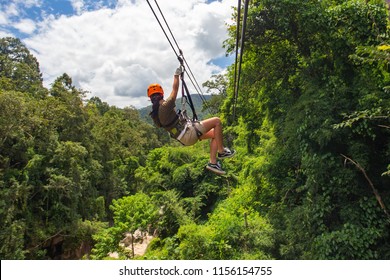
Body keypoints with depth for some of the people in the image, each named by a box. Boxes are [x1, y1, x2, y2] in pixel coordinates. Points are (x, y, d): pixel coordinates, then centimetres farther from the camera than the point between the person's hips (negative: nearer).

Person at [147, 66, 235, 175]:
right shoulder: (165, 107, -21)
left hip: (184, 137, 10)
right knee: (217, 121, -6)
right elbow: (175, 89, -13)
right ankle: (221, 151, 2)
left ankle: (213, 162, 12)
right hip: (188, 133, -10)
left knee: (214, 133, 16)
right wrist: (177, 75, 1)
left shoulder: (154, 114, 6)